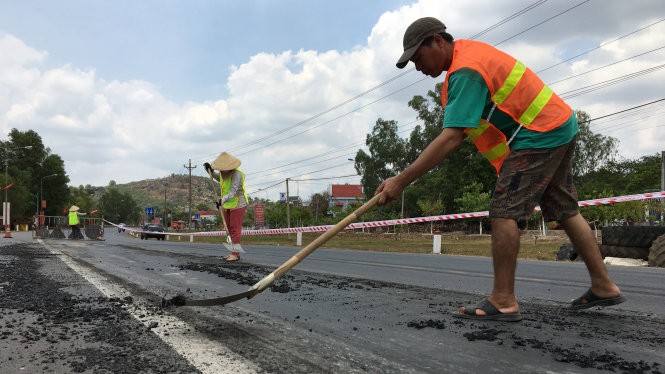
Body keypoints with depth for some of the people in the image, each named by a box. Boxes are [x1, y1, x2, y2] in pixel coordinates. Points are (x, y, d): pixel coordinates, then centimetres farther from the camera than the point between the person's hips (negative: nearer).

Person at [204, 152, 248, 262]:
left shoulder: (236, 174, -23)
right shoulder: (223, 172, 2)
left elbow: (233, 192, -32)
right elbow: (220, 178, 27)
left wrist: (222, 200, -45)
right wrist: (211, 171, 14)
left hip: (238, 204, -8)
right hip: (227, 204, 8)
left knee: (235, 228, -8)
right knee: (229, 228, 9)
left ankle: (236, 254, -5)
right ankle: (234, 252, 14)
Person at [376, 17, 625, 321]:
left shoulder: (465, 71, -22)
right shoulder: (466, 49, 10)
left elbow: (452, 138, -32)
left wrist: (401, 180, -33)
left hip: (539, 135, -10)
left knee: (504, 211, -13)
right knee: (565, 210, 15)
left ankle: (503, 301, -10)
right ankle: (604, 287, 23)